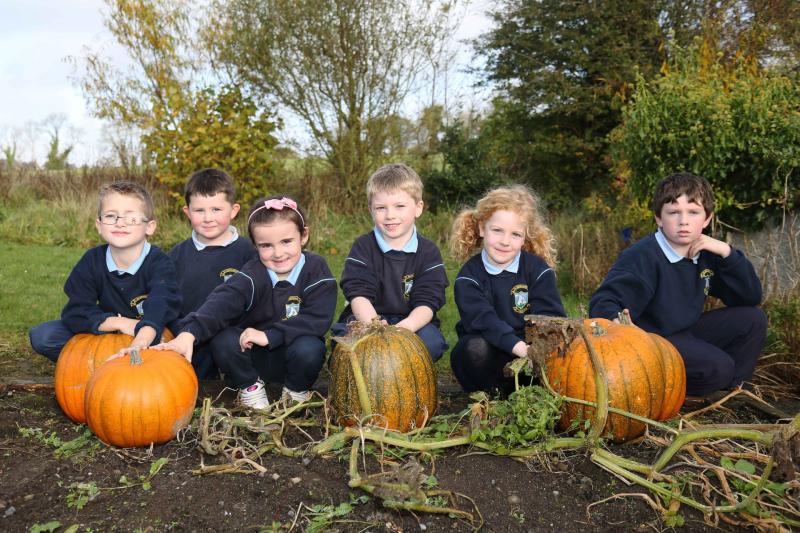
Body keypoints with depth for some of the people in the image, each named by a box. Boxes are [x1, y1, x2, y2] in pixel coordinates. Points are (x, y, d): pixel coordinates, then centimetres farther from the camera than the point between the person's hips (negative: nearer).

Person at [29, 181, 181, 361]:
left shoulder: (159, 263, -20)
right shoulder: (92, 261, -8)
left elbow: (160, 307, -39)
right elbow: (75, 312, -13)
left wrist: (140, 343, -57)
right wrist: (118, 322, -29)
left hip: (148, 336, -3)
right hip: (106, 333, 4)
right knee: (41, 336, -10)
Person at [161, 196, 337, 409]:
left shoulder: (316, 270, -13)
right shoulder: (252, 274, -13)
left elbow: (317, 319, -22)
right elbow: (222, 302, -30)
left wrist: (269, 335, -28)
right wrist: (189, 333, -48)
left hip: (295, 357, -1)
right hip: (254, 356, 1)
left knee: (309, 348, -33)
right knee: (223, 340, -25)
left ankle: (297, 390, 0)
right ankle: (250, 387, 2)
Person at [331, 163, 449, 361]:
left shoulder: (428, 252, -2)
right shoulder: (363, 247, -3)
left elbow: (427, 303, -12)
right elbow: (358, 295, -15)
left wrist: (404, 327, -34)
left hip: (411, 323, 1)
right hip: (366, 319, 0)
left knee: (432, 341, -29)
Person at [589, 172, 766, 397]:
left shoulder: (707, 254, 1)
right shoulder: (643, 256, -22)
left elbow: (752, 297, 3)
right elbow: (604, 302, -29)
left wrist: (727, 253, -10)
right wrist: (617, 320, -53)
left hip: (685, 332, 8)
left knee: (753, 319, 2)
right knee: (717, 366, -27)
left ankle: (728, 387, 13)